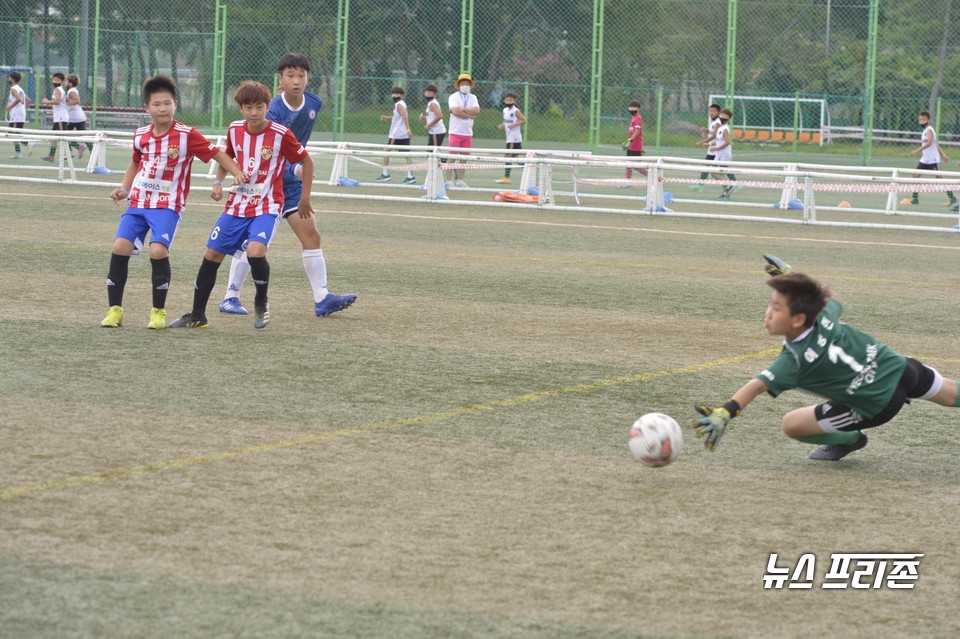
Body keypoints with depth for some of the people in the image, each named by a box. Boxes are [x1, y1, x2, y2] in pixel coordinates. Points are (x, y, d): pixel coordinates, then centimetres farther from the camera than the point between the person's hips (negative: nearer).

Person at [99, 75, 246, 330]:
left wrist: (237, 173, -18)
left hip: (167, 205, -4)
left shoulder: (187, 135, -9)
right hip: (138, 202, 5)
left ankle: (159, 311, -4)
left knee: (158, 250, -21)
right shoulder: (141, 136, 6)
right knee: (121, 246, -8)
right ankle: (115, 309, 3)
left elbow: (217, 154, -4)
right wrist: (124, 189, 11)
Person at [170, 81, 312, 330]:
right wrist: (218, 182, 3)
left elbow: (306, 161, -2)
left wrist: (305, 198, 1)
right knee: (211, 255, 3)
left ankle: (261, 304, -1)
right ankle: (197, 315, 17)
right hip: (236, 204, 5)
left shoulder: (281, 134, -14)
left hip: (267, 207, -5)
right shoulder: (235, 130, 0)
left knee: (255, 251, -28)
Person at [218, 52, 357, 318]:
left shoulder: (314, 103, -2)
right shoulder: (273, 112, -22)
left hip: (291, 179, 5)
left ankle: (322, 298, -3)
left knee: (311, 234, -3)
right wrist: (297, 169, -44)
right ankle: (231, 297, 10)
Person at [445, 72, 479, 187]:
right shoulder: (454, 97, -2)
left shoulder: (473, 98, 12)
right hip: (456, 132, -5)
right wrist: (470, 115, -10)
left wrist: (462, 110, -12)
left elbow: (477, 111, -5)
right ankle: (448, 181, -4)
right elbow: (455, 111, -17)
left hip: (468, 133, 5)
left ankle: (460, 180, 12)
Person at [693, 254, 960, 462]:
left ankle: (848, 439, 19)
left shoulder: (795, 360, -23)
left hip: (878, 406, -7)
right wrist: (790, 277, 17)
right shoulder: (824, 315, -7)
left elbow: (758, 386, -37)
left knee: (791, 424, -5)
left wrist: (725, 412, -50)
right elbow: (831, 296, 18)